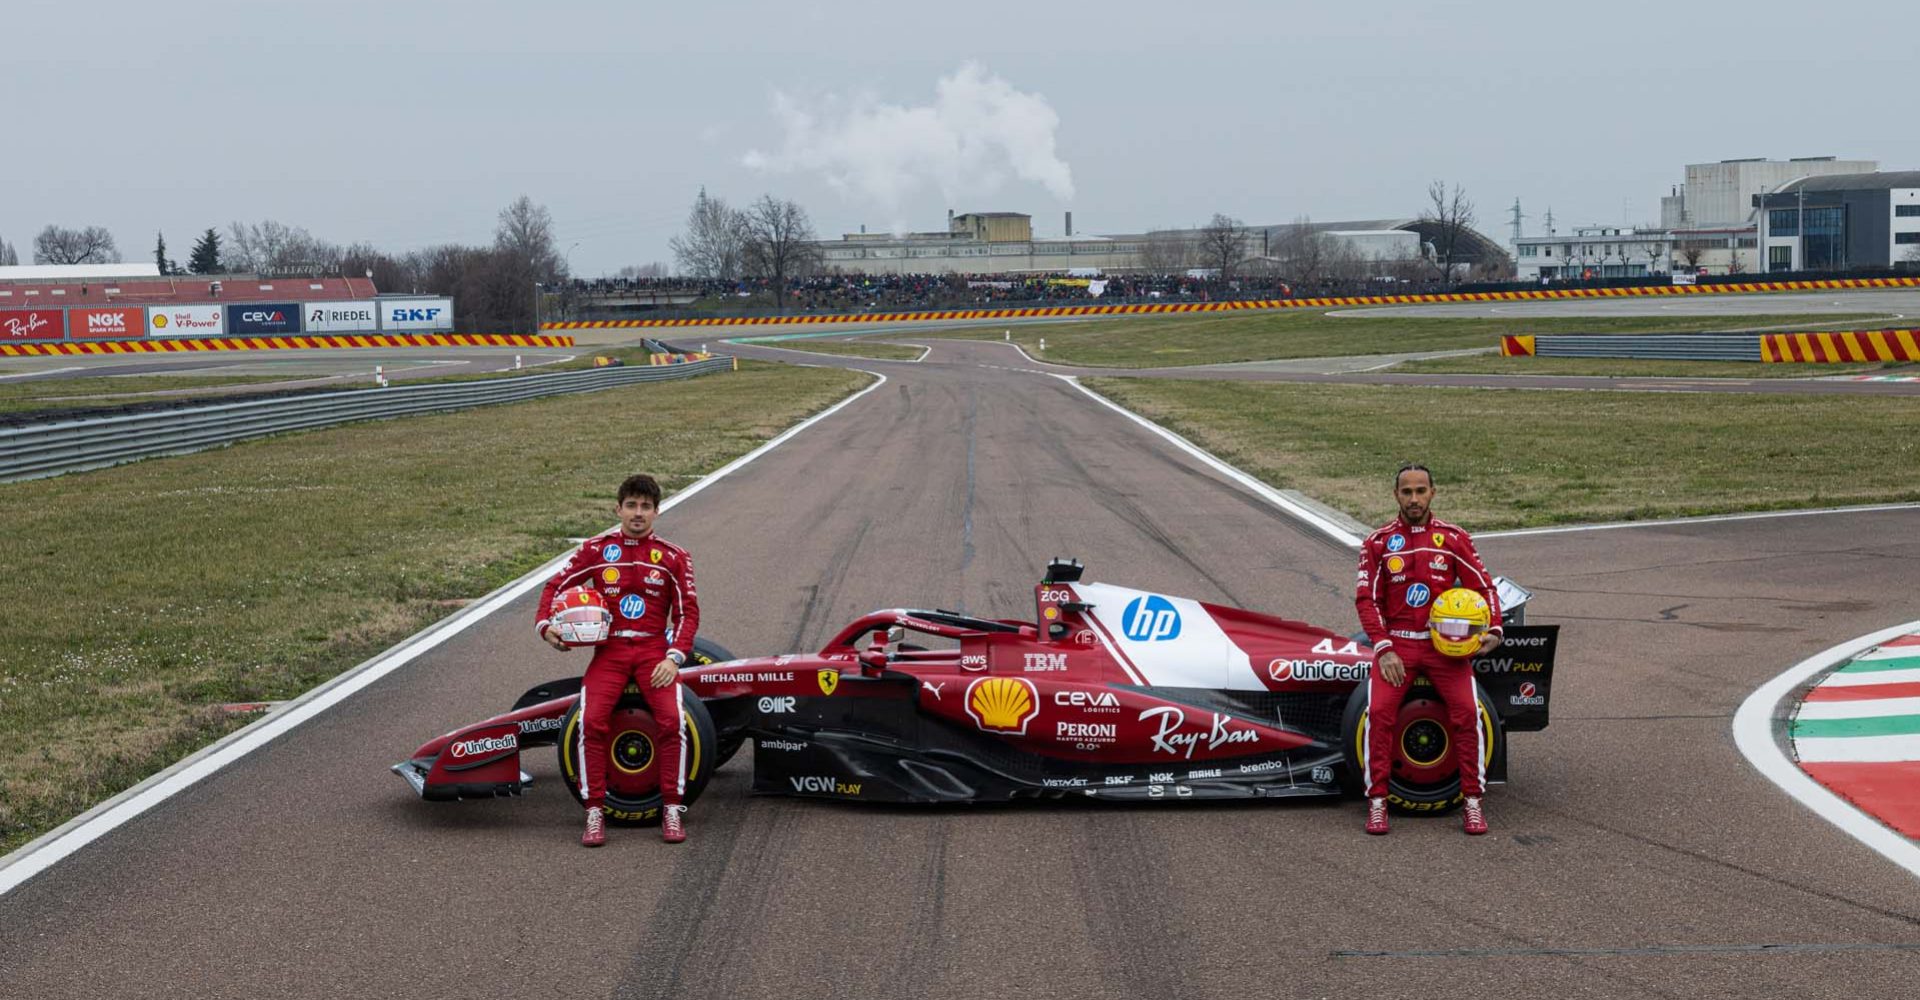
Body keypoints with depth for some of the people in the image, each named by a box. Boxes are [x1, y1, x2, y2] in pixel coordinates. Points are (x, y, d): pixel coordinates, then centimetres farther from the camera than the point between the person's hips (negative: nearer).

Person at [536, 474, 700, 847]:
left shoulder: (673, 557, 5)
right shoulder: (596, 550, 7)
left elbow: (688, 612, 5)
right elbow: (556, 585, 12)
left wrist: (673, 658, -8)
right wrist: (545, 625, -5)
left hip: (654, 649, 0)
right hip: (608, 649, 1)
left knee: (671, 720, -24)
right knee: (591, 721, -22)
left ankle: (671, 809, -9)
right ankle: (595, 812, -11)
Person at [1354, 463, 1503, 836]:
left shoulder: (1454, 539, 6)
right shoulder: (1378, 543, 5)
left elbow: (1483, 586, 9)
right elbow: (1367, 599, 1)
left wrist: (1493, 629, -8)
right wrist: (1383, 649, -10)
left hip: (1445, 643, 0)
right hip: (1396, 642, 0)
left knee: (1467, 712, -20)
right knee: (1379, 712, -22)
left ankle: (1473, 802, -7)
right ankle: (1377, 802, -10)